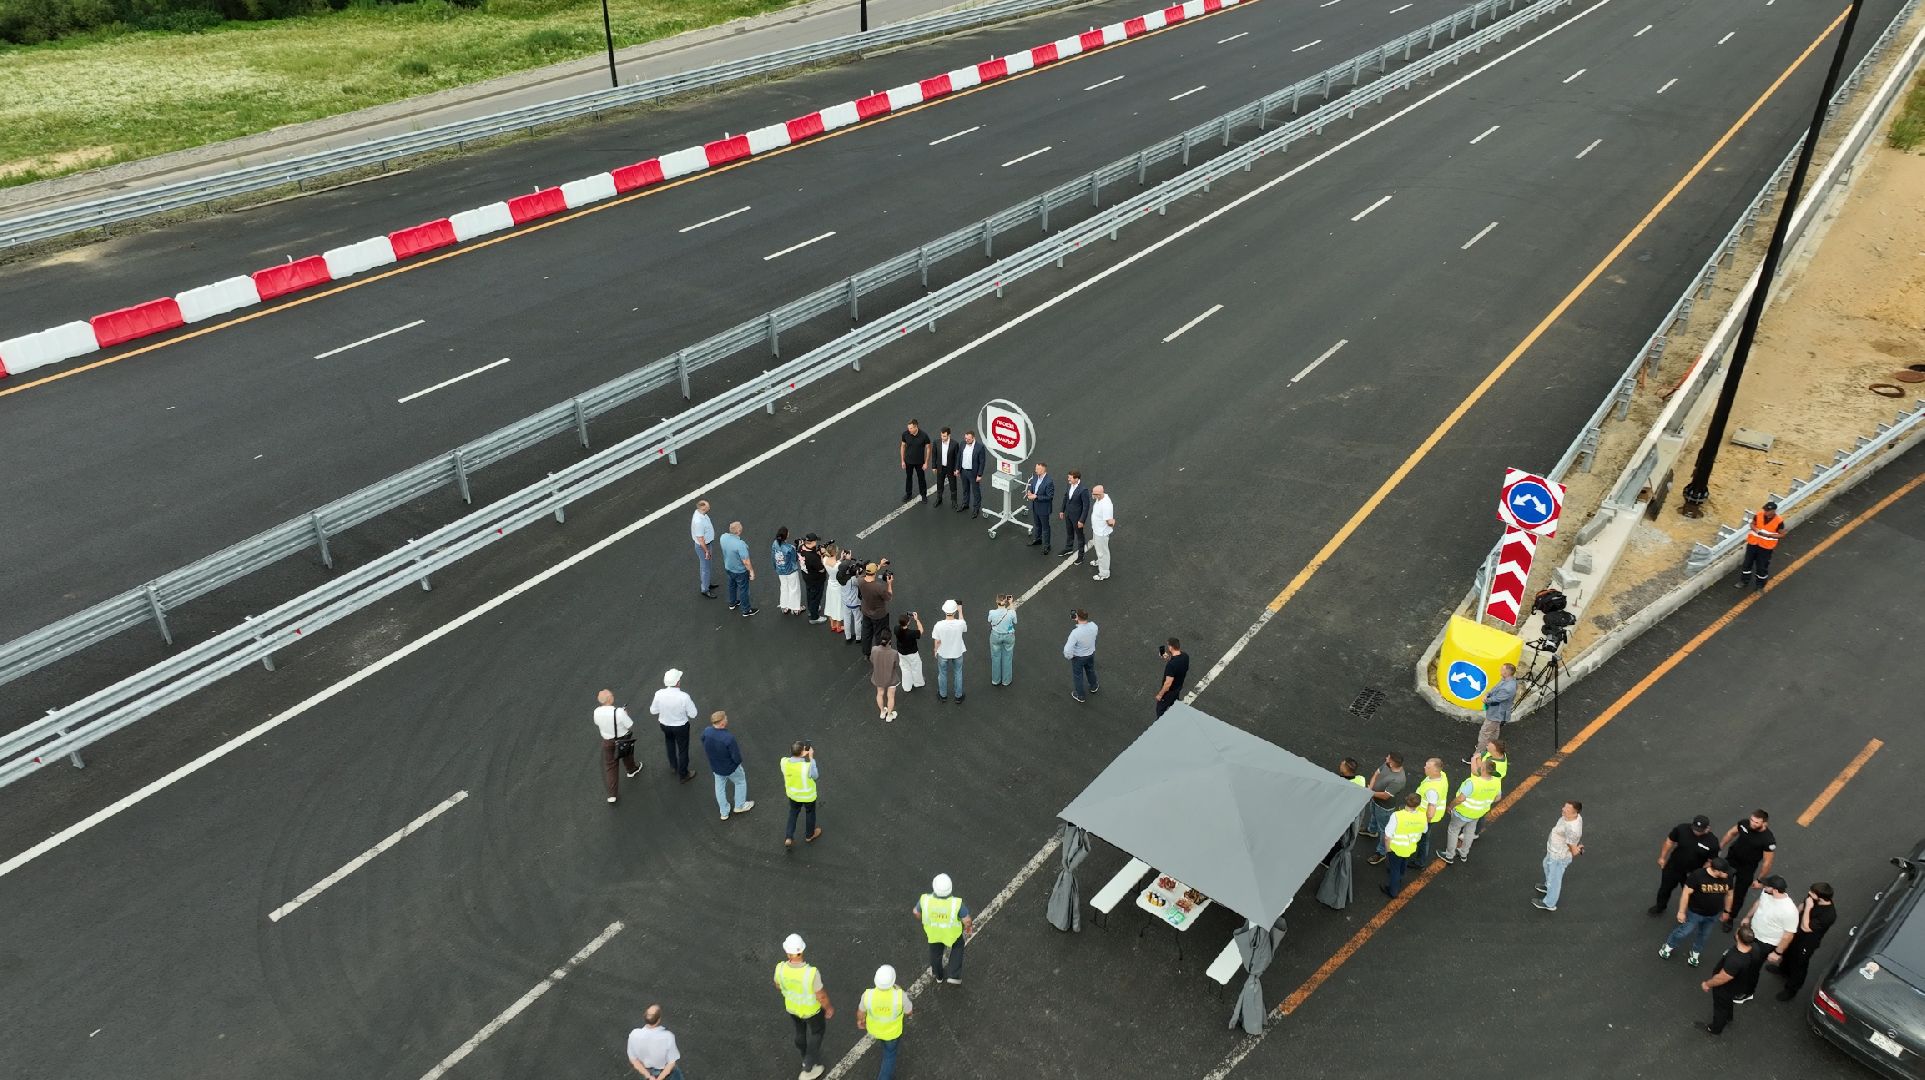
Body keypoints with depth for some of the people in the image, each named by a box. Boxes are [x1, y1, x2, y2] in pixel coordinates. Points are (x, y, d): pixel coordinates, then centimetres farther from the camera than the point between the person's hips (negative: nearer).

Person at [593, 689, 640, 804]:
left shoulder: (597, 712, -19)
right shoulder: (619, 712, -33)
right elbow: (631, 727, -20)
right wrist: (625, 715, -4)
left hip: (607, 742, 2)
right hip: (622, 739, -2)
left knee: (609, 766, 15)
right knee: (627, 752, 31)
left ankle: (611, 794, 15)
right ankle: (632, 769, 60)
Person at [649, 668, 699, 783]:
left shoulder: (659, 694, -24)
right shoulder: (684, 697, -33)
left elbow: (653, 710, -6)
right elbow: (693, 714, -20)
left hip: (664, 725, 4)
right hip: (681, 726, -4)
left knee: (670, 743, 34)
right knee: (683, 749, 21)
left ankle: (673, 766, 55)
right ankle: (683, 775, 40)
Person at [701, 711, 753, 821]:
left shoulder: (706, 732, -23)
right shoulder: (729, 738, -39)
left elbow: (705, 749, -3)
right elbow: (737, 758, -29)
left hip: (715, 766, 4)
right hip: (731, 768, -4)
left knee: (720, 787, 26)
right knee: (740, 782, 26)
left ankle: (724, 812, 43)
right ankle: (739, 806, 45)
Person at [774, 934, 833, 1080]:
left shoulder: (780, 968, -32)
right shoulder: (812, 973, -44)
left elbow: (778, 985, -8)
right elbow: (821, 996, -27)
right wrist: (828, 1007, -5)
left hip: (792, 1005, 3)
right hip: (811, 1008, -3)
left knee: (801, 1029, 34)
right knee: (817, 1029, 29)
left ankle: (807, 1058, 59)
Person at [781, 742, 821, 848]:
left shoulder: (784, 762, -27)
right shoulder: (807, 766, -38)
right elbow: (815, 776, -16)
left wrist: (802, 756, -11)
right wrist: (811, 758, -17)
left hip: (792, 794, 3)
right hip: (807, 795, -3)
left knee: (793, 813, 30)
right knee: (810, 813, 26)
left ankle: (788, 837, 31)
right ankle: (809, 835, 49)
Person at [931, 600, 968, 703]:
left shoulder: (939, 625, -28)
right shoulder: (960, 623, -26)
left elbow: (937, 641, -15)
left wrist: (936, 650, 6)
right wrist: (960, 611, 6)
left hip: (943, 653, 0)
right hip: (957, 653, 1)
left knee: (943, 674, 23)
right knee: (958, 674, 23)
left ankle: (943, 695, 42)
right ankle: (958, 696, 37)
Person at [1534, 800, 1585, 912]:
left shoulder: (1572, 829, -41)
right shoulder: (1575, 816, -16)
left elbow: (1574, 851, -23)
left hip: (1559, 857, -9)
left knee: (1554, 879, 15)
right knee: (1547, 865, 35)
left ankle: (1549, 904, 39)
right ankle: (1549, 886, 61)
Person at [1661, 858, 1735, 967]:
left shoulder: (1727, 877, -15)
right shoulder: (1698, 875, -29)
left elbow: (1729, 894, 4)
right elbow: (1686, 893, -22)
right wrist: (1681, 912, -18)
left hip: (1714, 915, 4)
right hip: (1695, 913, -4)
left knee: (1703, 935, 23)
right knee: (1684, 932, 11)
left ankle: (1695, 953, 48)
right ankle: (1668, 946, 37)